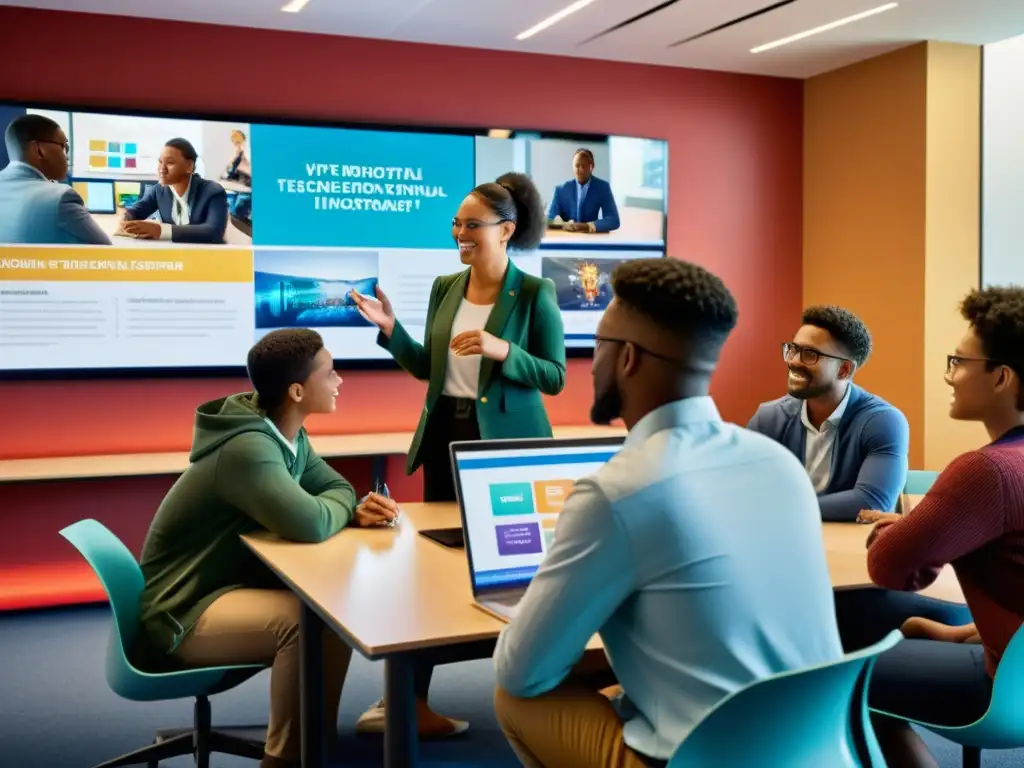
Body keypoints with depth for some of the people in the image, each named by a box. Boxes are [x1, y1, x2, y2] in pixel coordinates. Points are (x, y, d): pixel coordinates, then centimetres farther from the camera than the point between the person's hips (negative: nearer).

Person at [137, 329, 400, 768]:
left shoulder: (286, 434, 2)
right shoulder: (248, 448, -27)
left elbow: (335, 487, 12)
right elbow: (308, 524, -39)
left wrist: (357, 511, -13)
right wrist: (343, 508, -15)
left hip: (234, 582, 9)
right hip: (186, 612, -9)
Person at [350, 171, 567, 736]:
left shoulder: (534, 293, -9)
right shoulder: (444, 288, 7)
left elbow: (554, 376, -10)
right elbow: (427, 368, 11)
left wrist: (501, 351, -23)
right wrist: (390, 329, -2)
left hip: (506, 441, -5)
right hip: (446, 434, 5)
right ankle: (412, 699, 15)